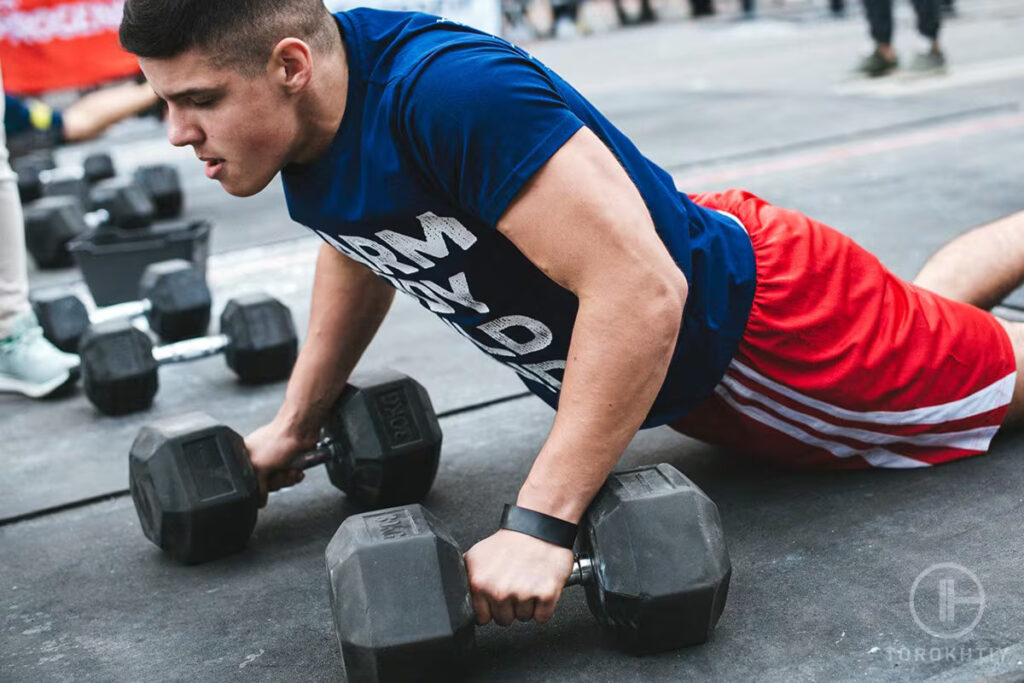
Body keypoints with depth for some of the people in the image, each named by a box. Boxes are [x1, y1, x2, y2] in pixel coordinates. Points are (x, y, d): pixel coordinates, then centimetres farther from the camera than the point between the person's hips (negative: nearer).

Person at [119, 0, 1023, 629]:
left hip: (750, 319, -8)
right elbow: (362, 250, 10)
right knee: (929, 311, 34)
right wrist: (296, 425, 9)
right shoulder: (302, 130, -11)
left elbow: (639, 288, -42)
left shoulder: (446, 90, -39)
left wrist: (540, 526, -40)